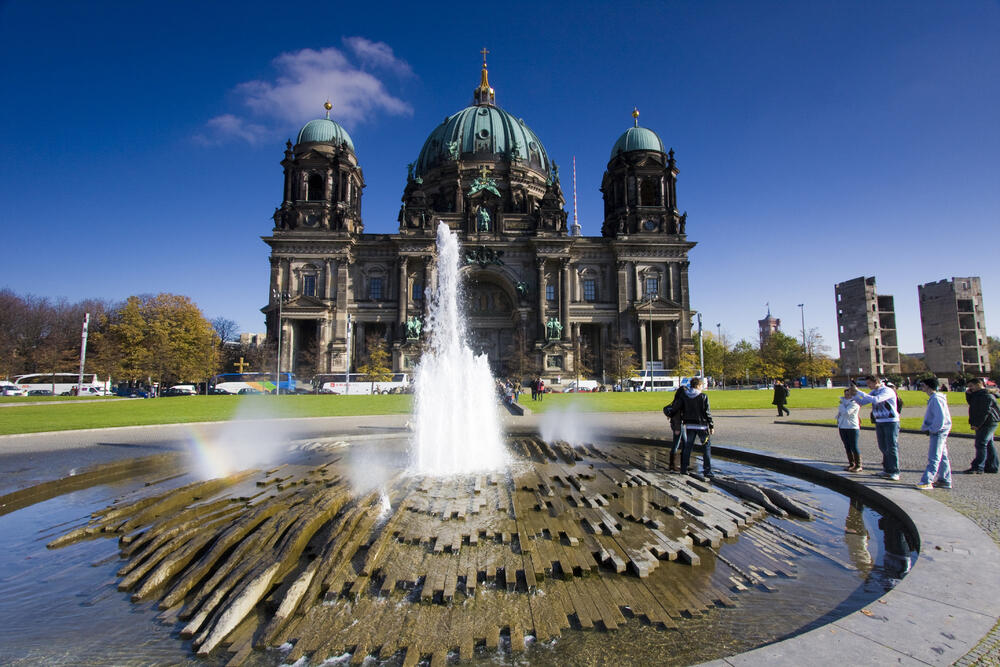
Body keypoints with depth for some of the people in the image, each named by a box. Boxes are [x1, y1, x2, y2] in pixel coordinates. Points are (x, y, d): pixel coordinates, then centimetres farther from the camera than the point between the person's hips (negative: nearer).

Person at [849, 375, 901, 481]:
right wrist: (854, 396, -7)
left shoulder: (888, 391, -14)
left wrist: (859, 392, -29)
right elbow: (861, 402, 12)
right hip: (879, 422, 7)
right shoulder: (874, 392, 10)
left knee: (892, 447, -6)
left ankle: (895, 472, -1)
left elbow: (875, 400, -31)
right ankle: (887, 470, 18)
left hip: (891, 422, -7)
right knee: (883, 447, 10)